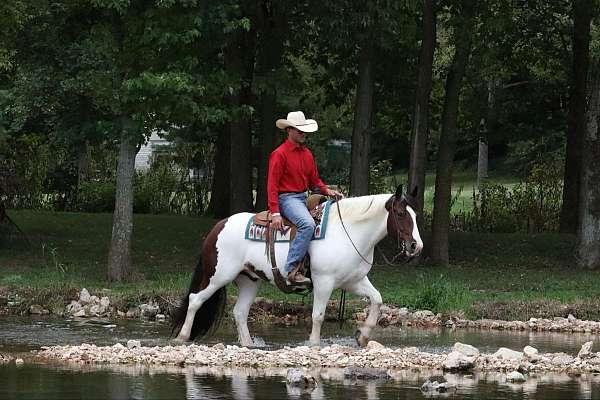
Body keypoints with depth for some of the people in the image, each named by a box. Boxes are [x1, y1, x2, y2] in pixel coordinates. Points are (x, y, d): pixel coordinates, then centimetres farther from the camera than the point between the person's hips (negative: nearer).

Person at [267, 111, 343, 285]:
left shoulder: (307, 154, 16)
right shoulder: (279, 154, -8)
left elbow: (315, 181, 21)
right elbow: (272, 185, -11)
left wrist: (327, 191, -1)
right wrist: (275, 213, -19)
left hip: (304, 198, 9)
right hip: (286, 198, -9)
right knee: (307, 224, -33)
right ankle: (291, 270, -34)